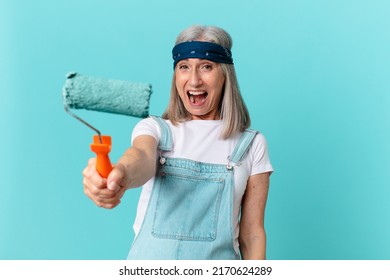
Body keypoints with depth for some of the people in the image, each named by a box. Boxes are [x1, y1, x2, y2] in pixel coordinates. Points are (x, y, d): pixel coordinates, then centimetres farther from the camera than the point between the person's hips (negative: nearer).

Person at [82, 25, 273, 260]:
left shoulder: (252, 144, -3)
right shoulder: (155, 128, -3)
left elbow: (251, 232, -2)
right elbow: (142, 155, -27)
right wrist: (121, 174, -48)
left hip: (217, 258, 0)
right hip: (150, 262, 0)